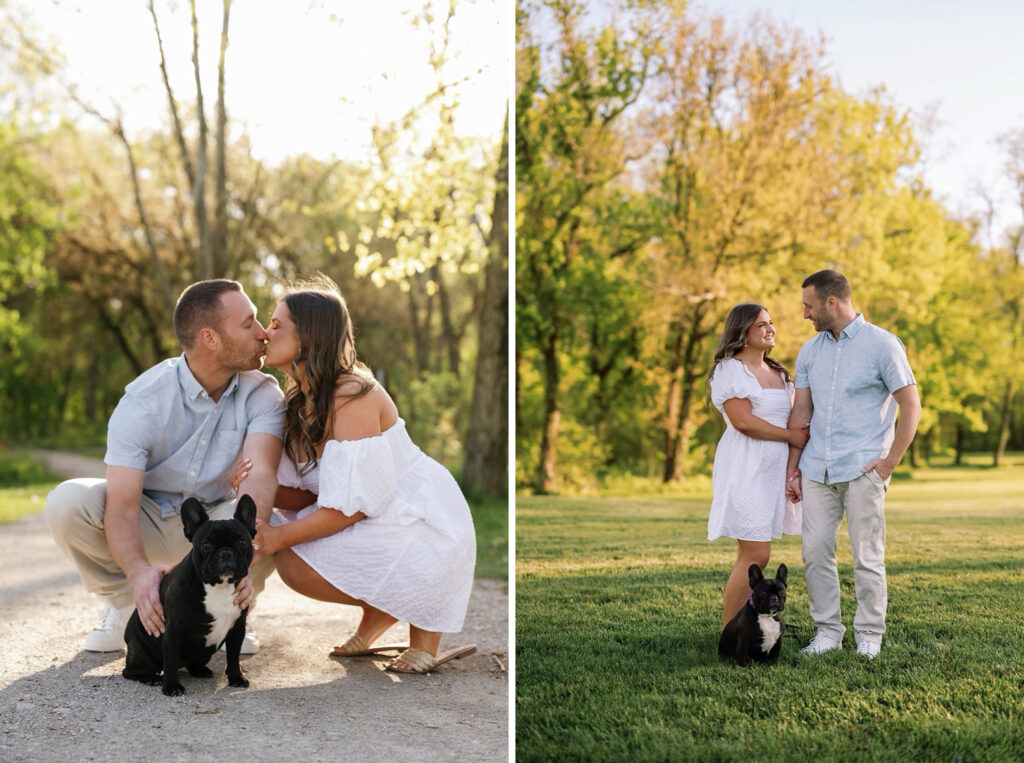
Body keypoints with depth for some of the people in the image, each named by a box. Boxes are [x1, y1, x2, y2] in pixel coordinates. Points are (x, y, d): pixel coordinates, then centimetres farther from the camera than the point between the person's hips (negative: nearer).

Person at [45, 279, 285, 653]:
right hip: (149, 522, 0)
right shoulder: (143, 400, -22)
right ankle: (123, 605, -2)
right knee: (66, 501, -28)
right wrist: (140, 572, -49)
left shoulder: (263, 394, -17)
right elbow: (121, 507, -28)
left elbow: (260, 475, -33)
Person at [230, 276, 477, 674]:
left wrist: (280, 536, -23)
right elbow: (309, 495, 1)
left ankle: (423, 632, -4)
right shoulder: (303, 401, 7)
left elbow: (354, 503, -25)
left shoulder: (351, 397, -22)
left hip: (423, 528, -10)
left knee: (294, 563, -20)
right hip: (386, 521, 10)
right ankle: (374, 624, 14)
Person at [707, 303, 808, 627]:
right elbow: (743, 421, -17)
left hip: (772, 469, 9)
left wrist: (800, 427, 3)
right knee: (755, 555, -13)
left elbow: (792, 418, 26)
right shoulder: (729, 370, -7)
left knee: (754, 556, 8)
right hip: (746, 469, -9)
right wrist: (790, 436, -12)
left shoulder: (778, 372, 19)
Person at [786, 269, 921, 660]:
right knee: (815, 552, 3)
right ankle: (828, 630, 15)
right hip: (818, 468, 5)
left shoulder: (882, 345, -4)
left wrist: (890, 462, -9)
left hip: (863, 468, -5)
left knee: (867, 556, 0)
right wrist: (792, 467, 8)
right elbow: (800, 412, 13)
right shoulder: (810, 352, 12)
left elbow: (911, 405, -5)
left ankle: (869, 634, 13)